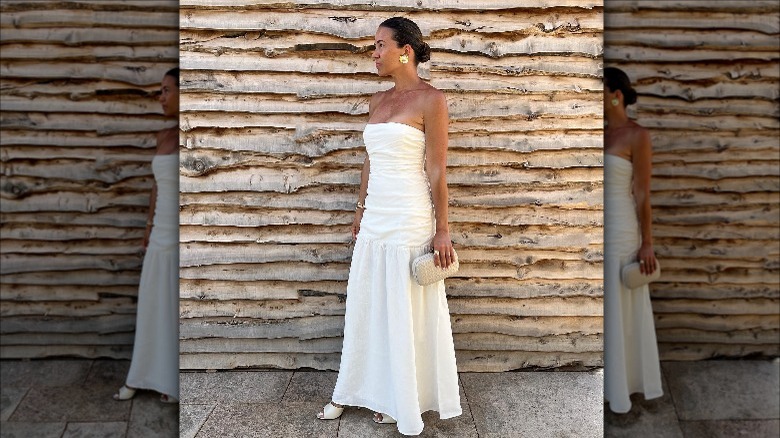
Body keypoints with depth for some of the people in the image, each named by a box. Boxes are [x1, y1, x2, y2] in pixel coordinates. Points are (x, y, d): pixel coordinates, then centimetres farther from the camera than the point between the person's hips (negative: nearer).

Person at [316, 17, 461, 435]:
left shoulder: (430, 99, -9)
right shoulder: (378, 100, 12)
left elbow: (437, 170, -12)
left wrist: (441, 230, -13)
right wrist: (360, 209, 18)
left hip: (409, 222, -7)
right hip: (375, 219, 7)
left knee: (407, 313, 5)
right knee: (365, 307, 15)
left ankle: (405, 403, 24)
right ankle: (353, 390, 31)